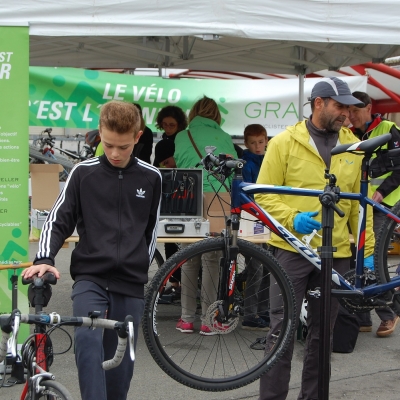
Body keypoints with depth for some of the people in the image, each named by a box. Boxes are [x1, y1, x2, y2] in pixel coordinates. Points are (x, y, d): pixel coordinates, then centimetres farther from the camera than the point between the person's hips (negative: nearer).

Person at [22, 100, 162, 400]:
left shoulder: (150, 178, 5)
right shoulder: (84, 173, 1)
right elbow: (59, 221, 1)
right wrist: (44, 259, -14)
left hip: (130, 284, 2)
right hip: (90, 277, -2)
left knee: (119, 360, 6)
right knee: (87, 338, -27)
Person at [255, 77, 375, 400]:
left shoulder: (353, 146, 8)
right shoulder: (285, 142, -2)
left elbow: (360, 202, 11)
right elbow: (265, 195, -4)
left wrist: (367, 250, 7)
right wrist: (292, 218, -20)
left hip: (337, 253, 3)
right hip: (292, 249, -3)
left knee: (322, 333, 11)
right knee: (282, 330, -3)